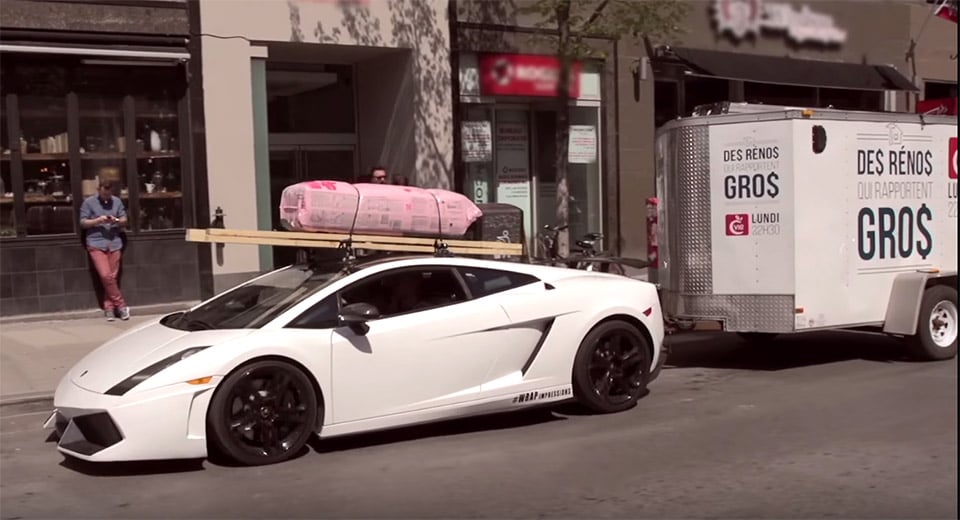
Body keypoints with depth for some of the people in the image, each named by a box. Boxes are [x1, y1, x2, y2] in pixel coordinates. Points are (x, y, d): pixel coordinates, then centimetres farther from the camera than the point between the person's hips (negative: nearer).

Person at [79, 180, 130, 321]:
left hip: (114, 243, 3)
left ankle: (109, 308, 9)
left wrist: (117, 221, -9)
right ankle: (121, 305, -2)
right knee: (105, 275, -12)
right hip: (96, 244, -3)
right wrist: (98, 220, -14)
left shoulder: (117, 201, 11)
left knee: (112, 277, 2)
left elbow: (124, 220, 13)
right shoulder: (89, 202, 2)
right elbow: (83, 222, 1)